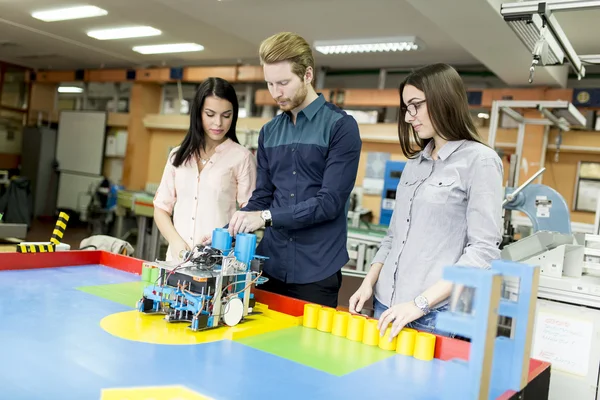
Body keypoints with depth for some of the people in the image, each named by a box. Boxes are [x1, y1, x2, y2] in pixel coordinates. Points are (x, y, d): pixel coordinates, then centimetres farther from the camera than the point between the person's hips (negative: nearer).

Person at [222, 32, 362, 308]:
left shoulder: (341, 126, -6)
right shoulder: (269, 132, 11)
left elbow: (330, 202, -14)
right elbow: (262, 197, 12)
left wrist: (267, 217, -19)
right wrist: (226, 234, -2)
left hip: (316, 272, -4)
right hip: (270, 265, 5)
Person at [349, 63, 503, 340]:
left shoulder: (479, 160, -8)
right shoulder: (414, 162, 12)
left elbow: (483, 249, -14)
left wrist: (420, 303, -20)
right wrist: (369, 283, 4)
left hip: (435, 314, -6)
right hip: (386, 303, 6)